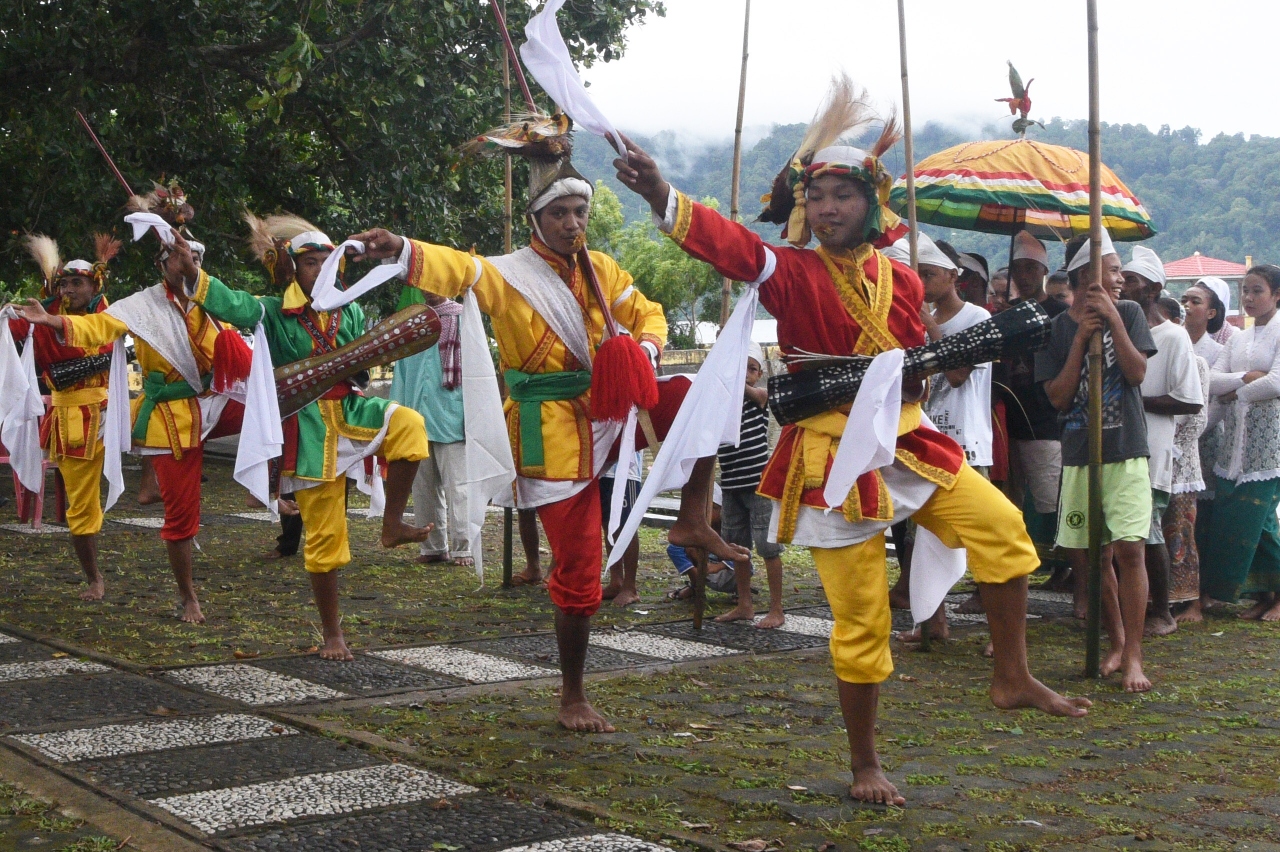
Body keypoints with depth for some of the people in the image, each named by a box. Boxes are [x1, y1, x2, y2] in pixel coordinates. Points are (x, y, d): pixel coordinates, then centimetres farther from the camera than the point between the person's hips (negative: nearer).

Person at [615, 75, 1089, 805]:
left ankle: (1013, 678, 3)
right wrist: (659, 192, -42)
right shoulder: (793, 275, -8)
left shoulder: (900, 282, 4)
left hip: (904, 446, 4)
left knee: (1001, 526, -14)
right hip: (831, 462, -4)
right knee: (862, 622, -1)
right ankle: (866, 765, 17)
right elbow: (724, 241, -26)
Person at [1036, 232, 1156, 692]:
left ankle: (1133, 656, -10)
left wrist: (1112, 319, -14)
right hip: (1079, 456, 2)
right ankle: (1117, 641, 23)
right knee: (1088, 555, 5)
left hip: (1126, 454, -2)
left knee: (1128, 549, -13)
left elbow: (1137, 372, -8)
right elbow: (1058, 397, -6)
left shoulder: (1128, 313, 3)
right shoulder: (1056, 329, 3)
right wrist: (1081, 336, -12)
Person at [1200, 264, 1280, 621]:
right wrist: (1247, 377, -11)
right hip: (1237, 439, 6)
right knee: (1230, 519, 1)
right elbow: (1212, 380, 4)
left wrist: (1236, 393, -4)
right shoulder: (1237, 339, 16)